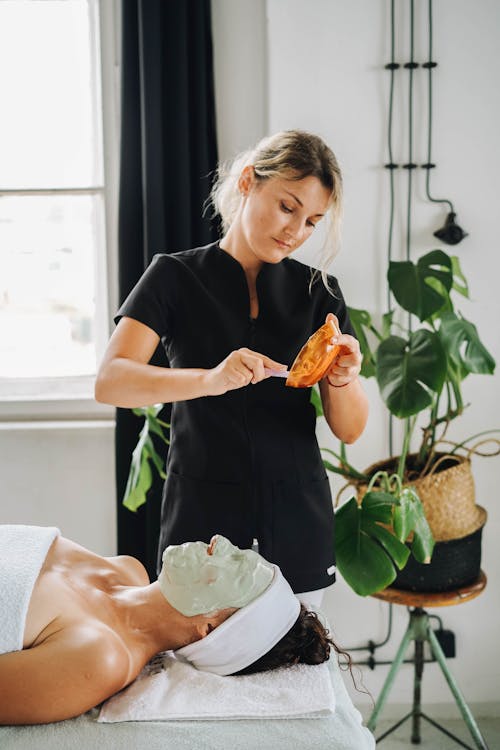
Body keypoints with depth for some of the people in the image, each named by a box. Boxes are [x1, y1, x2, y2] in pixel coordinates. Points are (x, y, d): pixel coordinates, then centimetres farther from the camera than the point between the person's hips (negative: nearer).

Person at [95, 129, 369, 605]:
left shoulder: (318, 292, 5)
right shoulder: (177, 276, -2)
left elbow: (350, 430, 2)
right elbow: (110, 382, -15)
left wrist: (343, 380, -20)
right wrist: (210, 379, -31)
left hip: (296, 523, 2)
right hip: (203, 516, -2)